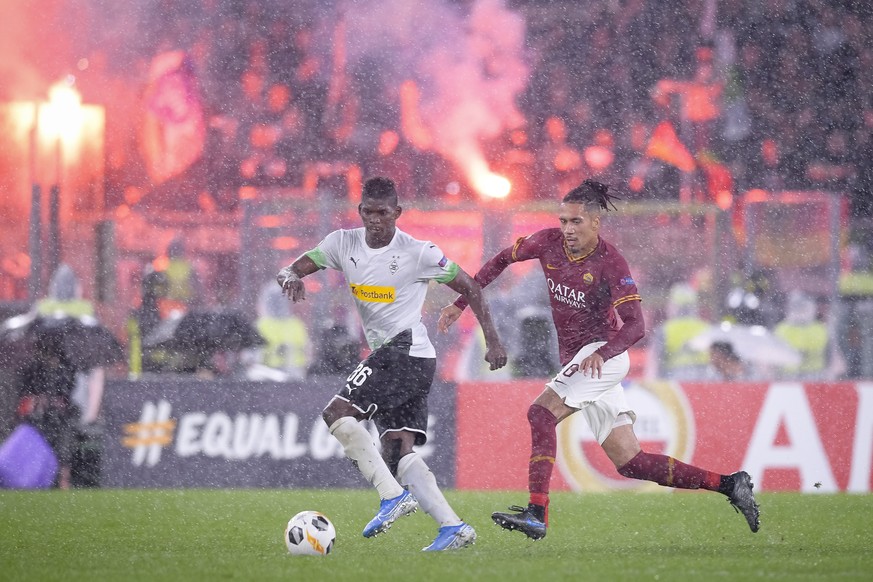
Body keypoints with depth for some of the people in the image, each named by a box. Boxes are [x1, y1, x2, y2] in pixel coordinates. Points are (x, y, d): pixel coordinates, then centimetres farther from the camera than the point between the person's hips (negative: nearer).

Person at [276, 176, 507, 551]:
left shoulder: (418, 253, -10)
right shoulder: (344, 243, 6)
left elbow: (469, 288, -1)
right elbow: (288, 270, 3)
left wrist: (492, 341, -3)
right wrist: (292, 279, -22)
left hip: (406, 349, -7)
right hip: (386, 356, 7)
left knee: (336, 414, -18)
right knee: (399, 453, -1)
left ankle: (394, 496, -21)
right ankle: (453, 527, -7)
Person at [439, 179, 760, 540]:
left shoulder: (610, 263, -16)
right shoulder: (549, 243, 1)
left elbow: (635, 327, -21)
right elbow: (502, 260, 16)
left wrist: (601, 354, -37)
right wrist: (461, 303, 12)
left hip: (604, 357, -7)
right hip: (577, 361, 7)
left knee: (541, 412, -25)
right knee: (629, 462, 4)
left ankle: (537, 513, -32)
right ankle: (728, 485, 10)